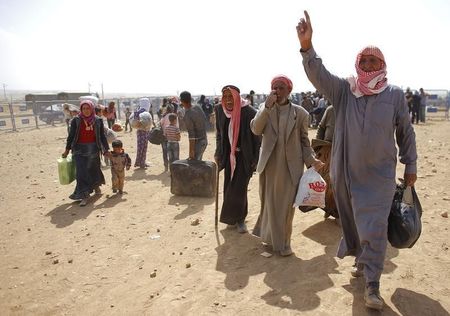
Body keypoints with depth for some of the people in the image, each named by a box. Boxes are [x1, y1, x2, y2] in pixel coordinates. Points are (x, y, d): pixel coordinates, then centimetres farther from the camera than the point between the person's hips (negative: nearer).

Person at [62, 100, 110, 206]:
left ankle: (96, 186, 43)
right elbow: (71, 136, 4)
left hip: (93, 149, 1)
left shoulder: (98, 121, 1)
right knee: (81, 172, -5)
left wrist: (106, 150, 4)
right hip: (79, 149, -1)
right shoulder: (76, 120, -2)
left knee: (94, 169, 14)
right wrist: (67, 150, 5)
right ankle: (84, 196, 1)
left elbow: (102, 136, 6)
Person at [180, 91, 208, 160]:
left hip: (197, 142, -8)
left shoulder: (187, 115, -21)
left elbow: (191, 135, -23)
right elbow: (205, 119, 15)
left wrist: (191, 151, -18)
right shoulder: (198, 107, 2)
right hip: (204, 140, 8)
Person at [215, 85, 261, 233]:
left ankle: (239, 219, 18)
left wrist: (255, 159, -11)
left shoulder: (249, 112, -16)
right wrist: (218, 153, 9)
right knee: (229, 187, 11)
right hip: (229, 155, 5)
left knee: (239, 188, -4)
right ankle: (234, 218, 30)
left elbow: (256, 136, -11)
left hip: (244, 156, -5)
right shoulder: (220, 110, -1)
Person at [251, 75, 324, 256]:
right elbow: (256, 130, -10)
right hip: (269, 165, 2)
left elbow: (304, 140, 5)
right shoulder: (265, 108, 4)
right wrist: (267, 108, -17)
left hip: (291, 166, -1)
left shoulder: (300, 113, -1)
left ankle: (284, 243, 20)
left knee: (286, 205, 4)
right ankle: (273, 238, 30)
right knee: (270, 204, 12)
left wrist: (311, 159, -8)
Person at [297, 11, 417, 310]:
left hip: (380, 175, -2)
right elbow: (318, 74, -19)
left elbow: (406, 132, 7)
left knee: (375, 227, -4)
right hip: (346, 172, 2)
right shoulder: (343, 89, -2)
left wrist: (411, 166, 10)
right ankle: (363, 260, 43)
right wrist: (307, 46, -36)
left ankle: (372, 285, 8)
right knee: (352, 221, 18)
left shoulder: (395, 94, -1)